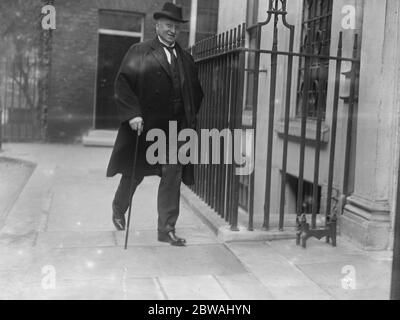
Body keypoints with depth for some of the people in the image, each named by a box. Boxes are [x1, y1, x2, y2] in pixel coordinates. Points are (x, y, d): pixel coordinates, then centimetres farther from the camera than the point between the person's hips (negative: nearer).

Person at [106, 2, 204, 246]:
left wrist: (190, 118, 8)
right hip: (144, 126, -3)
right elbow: (123, 84, -8)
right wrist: (132, 113, -18)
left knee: (173, 177, -1)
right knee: (133, 174, 12)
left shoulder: (186, 59, 11)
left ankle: (167, 229, 8)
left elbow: (196, 92, 18)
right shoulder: (138, 53, -1)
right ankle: (118, 210, 39)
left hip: (176, 129, 3)